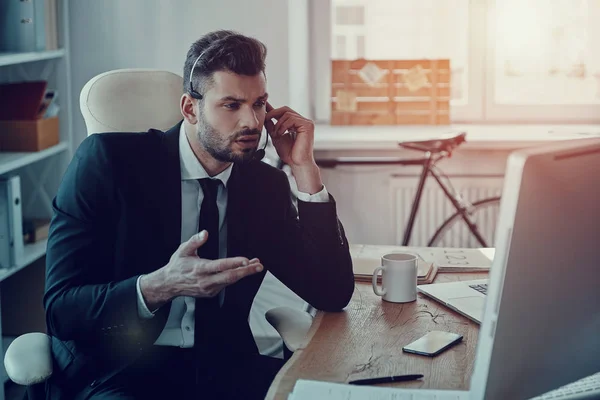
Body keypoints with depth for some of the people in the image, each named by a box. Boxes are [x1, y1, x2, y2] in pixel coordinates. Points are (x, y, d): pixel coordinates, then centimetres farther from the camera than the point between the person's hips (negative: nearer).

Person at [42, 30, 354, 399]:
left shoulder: (266, 184, 6)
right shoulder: (109, 160, -6)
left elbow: (332, 295, 0)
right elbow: (60, 309, -9)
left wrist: (304, 169, -5)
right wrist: (159, 287, -29)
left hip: (222, 370, 4)